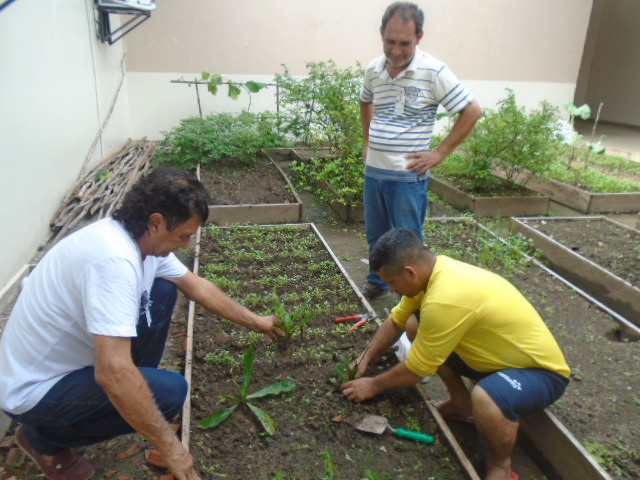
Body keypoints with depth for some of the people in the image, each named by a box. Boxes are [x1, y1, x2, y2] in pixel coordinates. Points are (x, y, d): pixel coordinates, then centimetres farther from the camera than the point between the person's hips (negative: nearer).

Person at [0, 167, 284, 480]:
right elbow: (112, 371, -39)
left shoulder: (144, 238, -5)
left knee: (163, 291, 2)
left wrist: (255, 321, 15)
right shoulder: (115, 258, -35)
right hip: (34, 391, -8)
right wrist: (169, 447, -29)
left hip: (71, 357, 9)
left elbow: (198, 287, 8)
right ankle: (44, 437, 1)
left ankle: (133, 391, 16)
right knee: (170, 391, -21)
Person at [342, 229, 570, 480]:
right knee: (415, 326, 1)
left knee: (485, 399, -40)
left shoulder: (445, 299, -35)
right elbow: (396, 320, 8)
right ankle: (461, 403, 17)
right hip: (502, 354, 8)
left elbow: (416, 370, -21)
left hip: (541, 369, -8)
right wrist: (367, 358, 4)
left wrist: (373, 386, -5)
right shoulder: (435, 268, -9)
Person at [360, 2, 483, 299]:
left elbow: (473, 111, -11)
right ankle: (377, 281, 39)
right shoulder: (374, 70, 3)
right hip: (373, 171, 6)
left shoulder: (434, 72, -14)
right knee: (375, 235, 18)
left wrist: (439, 153, -11)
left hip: (407, 176, -5)